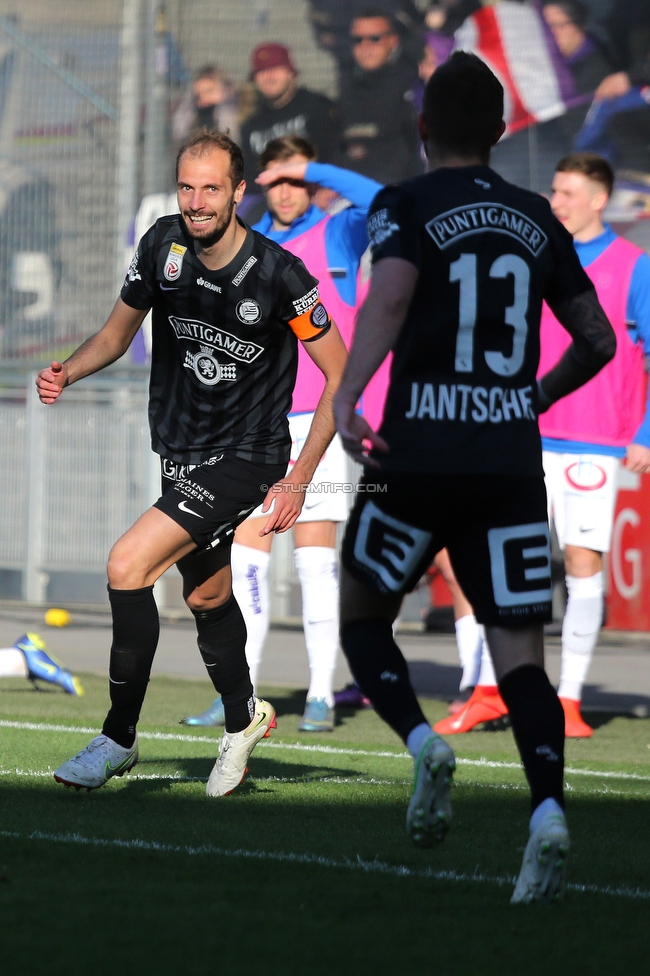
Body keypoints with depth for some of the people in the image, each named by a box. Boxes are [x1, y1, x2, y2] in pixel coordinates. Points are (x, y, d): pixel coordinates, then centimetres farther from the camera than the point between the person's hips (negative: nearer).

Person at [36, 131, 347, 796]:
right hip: (180, 453, 6)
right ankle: (243, 718, 48)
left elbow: (341, 374, -11)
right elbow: (117, 333, 10)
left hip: (245, 460, -6)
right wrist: (67, 372, -12)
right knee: (205, 595, 22)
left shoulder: (277, 274, -20)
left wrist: (298, 480, -15)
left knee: (127, 566, -19)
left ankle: (119, 737, -5)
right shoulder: (163, 245, -6)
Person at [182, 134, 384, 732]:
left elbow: (381, 203, -22)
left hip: (318, 420, -4)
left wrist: (313, 170, -18)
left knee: (316, 559, -5)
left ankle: (322, 698, -1)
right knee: (243, 561, 1)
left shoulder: (339, 235, 0)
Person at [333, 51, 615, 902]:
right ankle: (548, 809, -21)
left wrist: (346, 395, -29)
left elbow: (390, 296, -21)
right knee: (520, 654, 1)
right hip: (512, 463, 3)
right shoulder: (537, 220, 13)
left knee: (361, 613, 17)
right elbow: (597, 341, 17)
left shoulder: (406, 206, -1)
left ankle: (422, 739, -9)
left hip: (419, 453, -3)